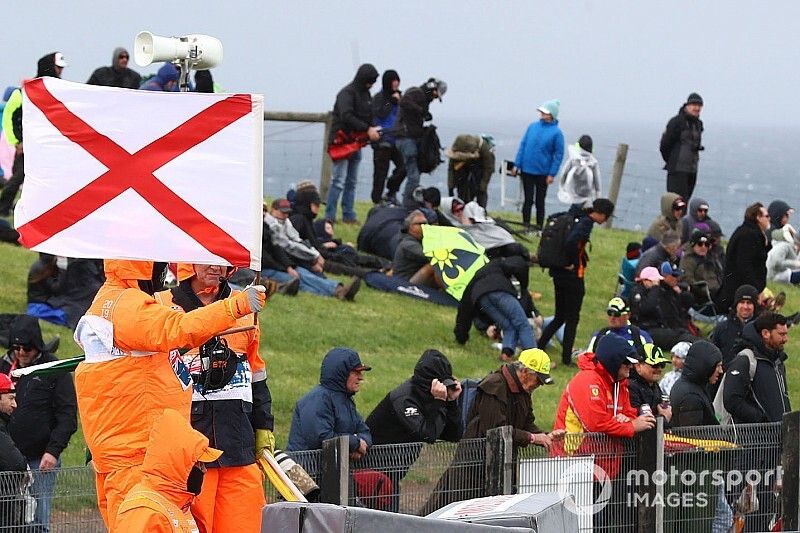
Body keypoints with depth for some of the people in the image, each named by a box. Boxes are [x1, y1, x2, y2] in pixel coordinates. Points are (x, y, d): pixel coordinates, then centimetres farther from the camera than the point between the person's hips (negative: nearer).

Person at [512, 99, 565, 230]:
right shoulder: (533, 126, 3)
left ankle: (539, 227, 16)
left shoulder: (556, 133, -7)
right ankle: (526, 226, 11)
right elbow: (523, 145, 7)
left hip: (543, 173, -2)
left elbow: (559, 154, -6)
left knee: (540, 201, 8)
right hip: (527, 170, 2)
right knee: (528, 200, 5)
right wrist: (517, 164, 2)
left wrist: (552, 174, -11)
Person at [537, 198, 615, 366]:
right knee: (572, 319, 2)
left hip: (558, 275, 8)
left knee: (560, 317, 17)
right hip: (573, 276, -8)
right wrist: (572, 263, -17)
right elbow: (571, 242, -32)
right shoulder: (586, 223, -16)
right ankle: (566, 358, 6)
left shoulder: (577, 218, 11)